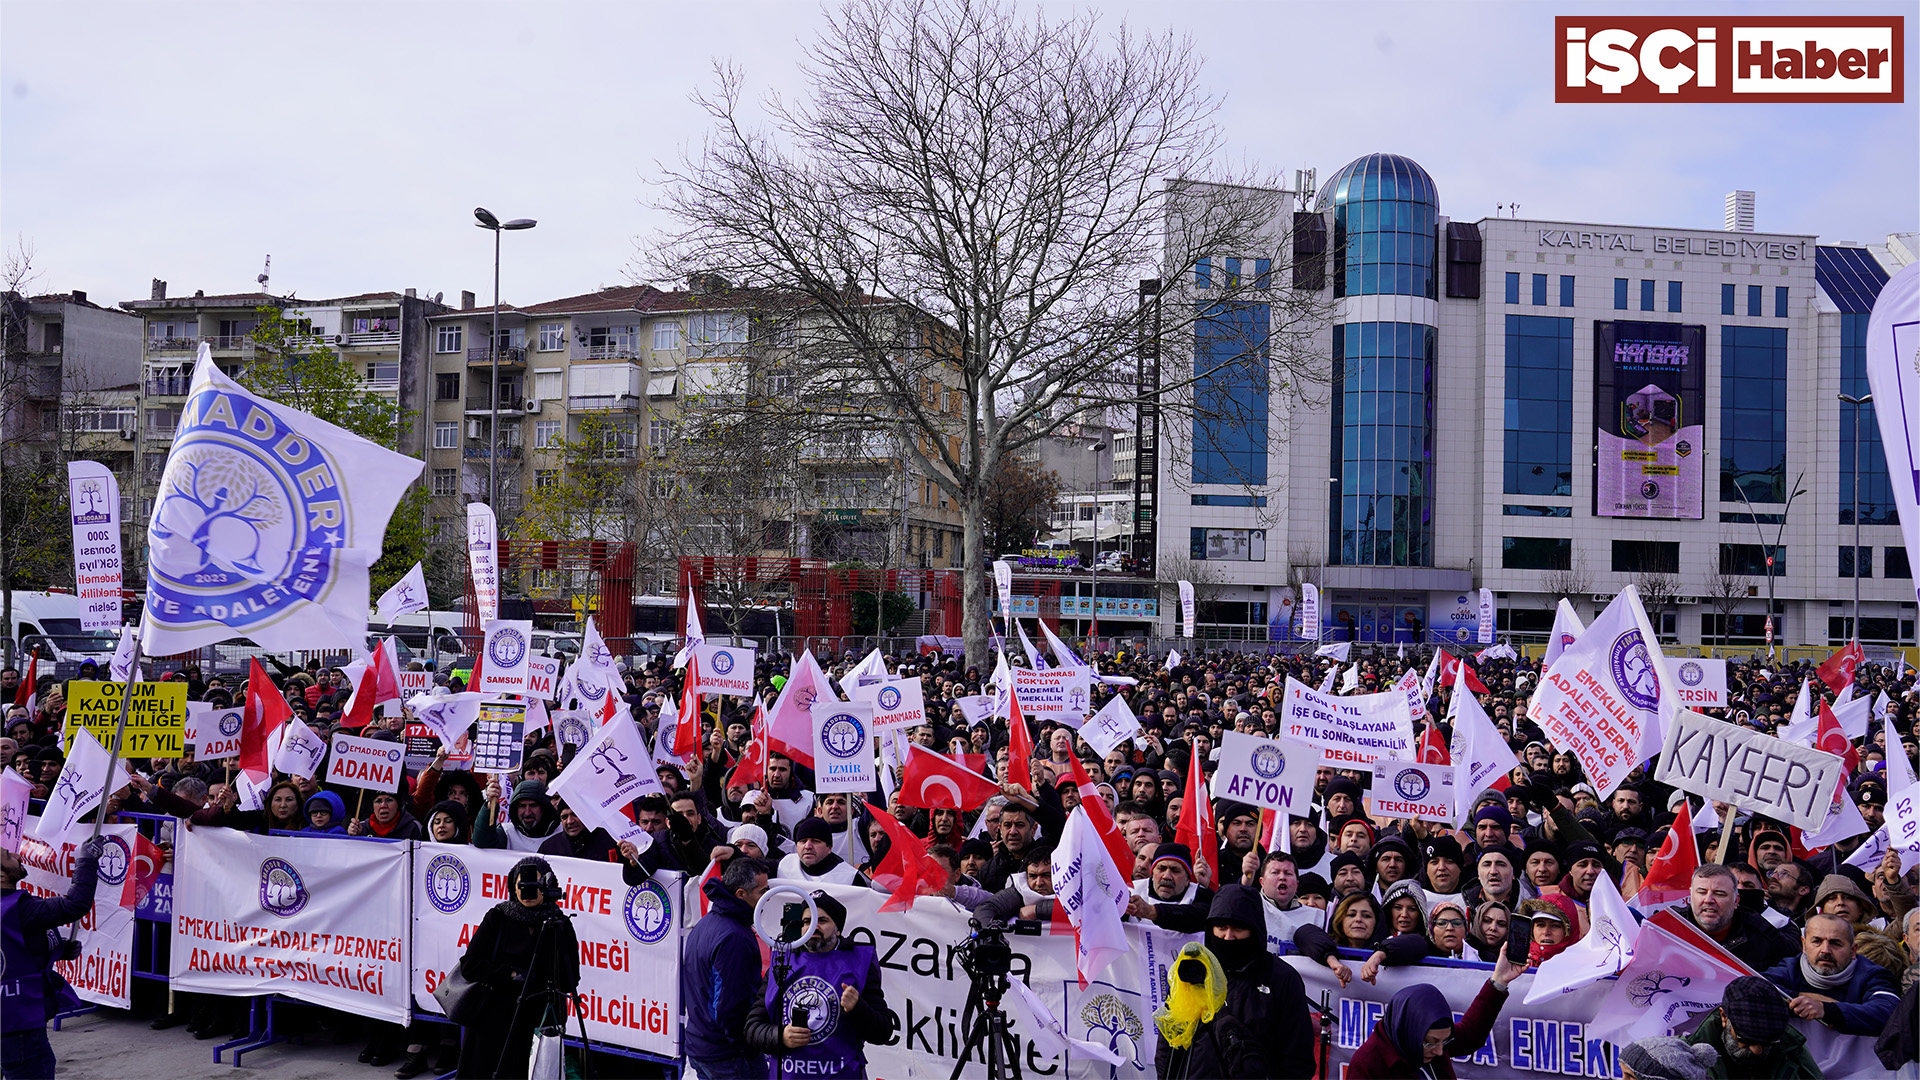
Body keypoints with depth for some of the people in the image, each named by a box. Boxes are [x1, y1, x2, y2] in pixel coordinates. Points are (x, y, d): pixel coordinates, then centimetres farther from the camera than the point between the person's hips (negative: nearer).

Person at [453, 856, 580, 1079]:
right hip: (491, 1026, 0)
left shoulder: (559, 926, 0)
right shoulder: (498, 917, 0)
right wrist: (512, 974, -14)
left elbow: (569, 982, -5)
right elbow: (469, 965, -5)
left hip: (536, 1025, 0)